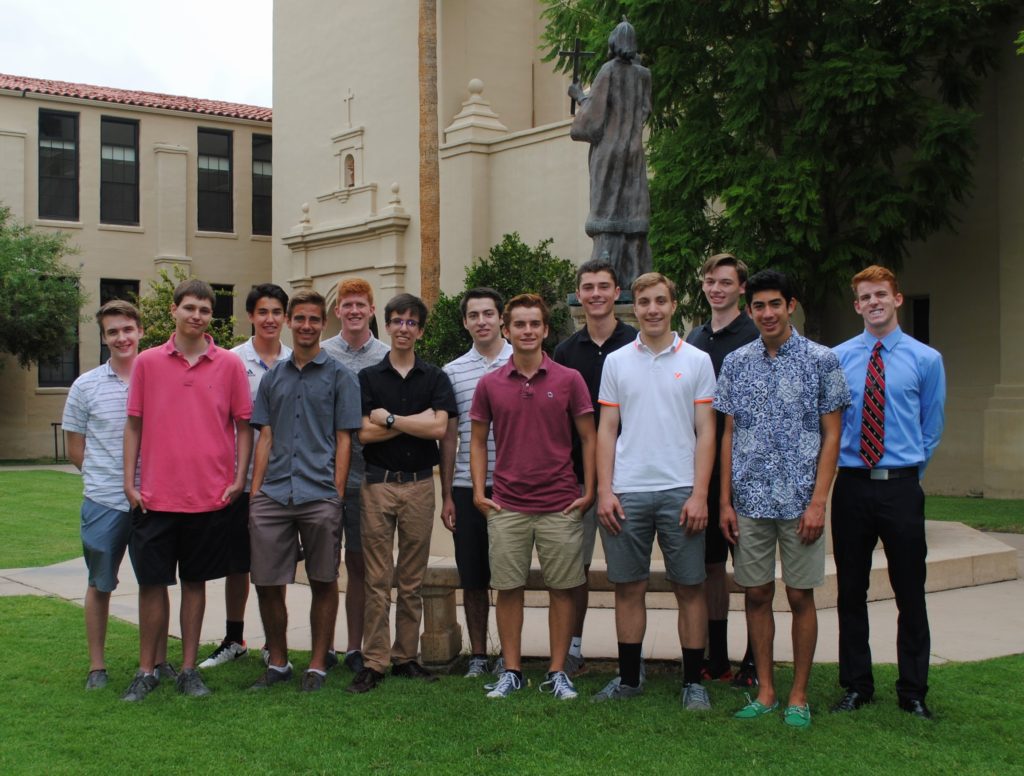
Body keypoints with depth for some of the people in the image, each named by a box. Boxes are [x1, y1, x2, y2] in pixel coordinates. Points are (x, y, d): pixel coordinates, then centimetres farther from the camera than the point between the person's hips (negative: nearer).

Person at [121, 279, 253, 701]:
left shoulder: (229, 364, 2)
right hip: (155, 496, 0)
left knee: (195, 581, 10)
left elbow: (243, 425, 6)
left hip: (210, 496, 0)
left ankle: (189, 668, 20)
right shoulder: (148, 362, 3)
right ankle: (146, 670, 18)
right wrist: (129, 482, 0)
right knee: (152, 582, 5)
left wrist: (238, 479, -3)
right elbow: (134, 424, 6)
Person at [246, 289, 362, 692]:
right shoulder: (273, 377, 14)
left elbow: (343, 440, 0)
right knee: (267, 583, 6)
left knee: (323, 583, 5)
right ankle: (277, 662, 22)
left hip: (320, 497, -3)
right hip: (272, 497, 3)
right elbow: (265, 438, 14)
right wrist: (255, 491, 6)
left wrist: (337, 494, -6)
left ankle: (318, 665, 17)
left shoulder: (339, 376, 3)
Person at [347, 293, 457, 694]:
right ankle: (373, 663, 4)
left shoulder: (435, 378, 7)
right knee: (377, 578, -1)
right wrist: (415, 422, -7)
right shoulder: (368, 377, 6)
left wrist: (389, 418, -8)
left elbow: (438, 428, -8)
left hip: (419, 484, 1)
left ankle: (405, 656, 17)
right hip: (378, 484, -1)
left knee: (412, 579, 7)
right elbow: (364, 433, -6)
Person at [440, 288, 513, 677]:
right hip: (467, 487, 2)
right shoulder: (453, 371, 8)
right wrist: (447, 495, 5)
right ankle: (478, 656, 19)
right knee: (472, 579, 8)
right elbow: (449, 436, 9)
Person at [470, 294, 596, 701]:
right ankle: (511, 671, 18)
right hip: (506, 506, 1)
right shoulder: (489, 384, 4)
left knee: (562, 589, 5)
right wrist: (479, 492, 1)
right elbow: (477, 441, 11)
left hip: (561, 505, -1)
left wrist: (589, 492, -3)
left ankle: (558, 672, 16)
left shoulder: (569, 380, 0)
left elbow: (588, 438, 3)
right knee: (508, 589, 6)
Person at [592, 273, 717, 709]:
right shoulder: (617, 362, 9)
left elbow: (706, 431, 1)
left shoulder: (696, 360, 4)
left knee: (690, 588, 2)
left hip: (680, 492, -1)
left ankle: (693, 682, 13)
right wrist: (604, 491, -1)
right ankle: (629, 678, 19)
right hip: (626, 492, 2)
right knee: (628, 587, 7)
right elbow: (607, 430, 9)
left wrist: (699, 494, -7)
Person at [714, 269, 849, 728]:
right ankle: (765, 691, 20)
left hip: (799, 500, -2)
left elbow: (831, 436, -2)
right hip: (750, 500, 3)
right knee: (757, 594, 8)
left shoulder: (821, 361, -1)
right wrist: (724, 501, 4)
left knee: (800, 596, 4)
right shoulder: (736, 363, 7)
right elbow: (729, 435, 9)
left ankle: (799, 695, 16)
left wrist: (818, 502, -10)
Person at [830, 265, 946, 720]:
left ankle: (913, 692, 19)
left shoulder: (926, 359, 1)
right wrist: (836, 464, 3)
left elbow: (931, 428, 8)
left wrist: (908, 473, 7)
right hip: (851, 486, 1)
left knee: (910, 593, 6)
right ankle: (856, 686, 23)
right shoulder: (836, 358, 4)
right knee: (851, 592, 9)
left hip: (901, 487, -1)